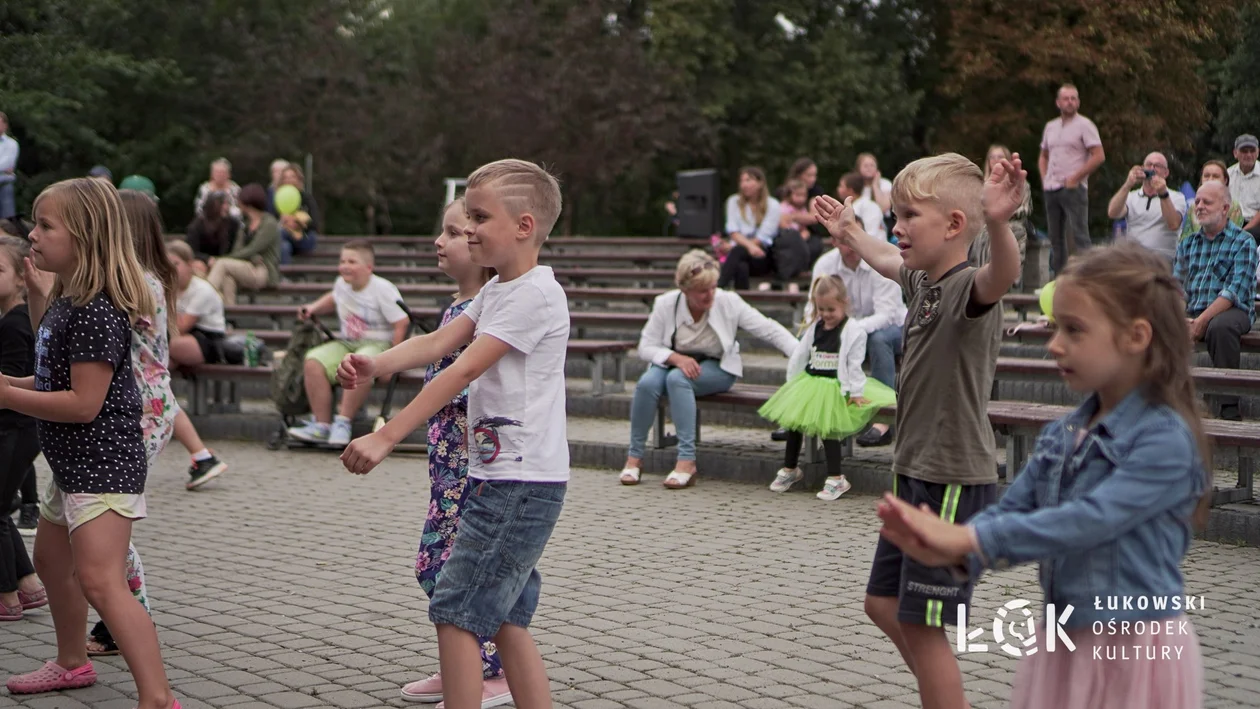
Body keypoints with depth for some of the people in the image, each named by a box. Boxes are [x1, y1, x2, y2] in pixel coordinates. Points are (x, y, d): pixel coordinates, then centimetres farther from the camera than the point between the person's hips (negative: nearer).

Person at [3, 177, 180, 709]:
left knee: (100, 581, -20)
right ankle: (72, 663, 46)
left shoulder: (95, 311, -22)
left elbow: (84, 402, -25)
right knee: (51, 559, 27)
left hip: (103, 464, -12)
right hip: (74, 465, 12)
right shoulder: (65, 302, 10)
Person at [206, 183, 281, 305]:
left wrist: (222, 259, -17)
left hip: (265, 273, -6)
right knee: (227, 278, -27)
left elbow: (251, 250, -14)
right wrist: (253, 258, -17)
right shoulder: (245, 225, 17)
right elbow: (238, 249, 4)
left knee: (222, 264, -24)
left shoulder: (269, 224, -7)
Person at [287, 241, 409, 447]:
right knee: (313, 362, -22)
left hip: (378, 345, -6)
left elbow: (401, 323, -13)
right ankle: (322, 424, -19)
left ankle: (343, 421, -28)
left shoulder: (383, 289, -11)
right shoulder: (341, 284, 9)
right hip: (346, 343, 6)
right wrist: (314, 308, 17)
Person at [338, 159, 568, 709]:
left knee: (456, 612, -8)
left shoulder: (534, 294, -15)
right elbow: (438, 343, 4)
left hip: (522, 482, -10)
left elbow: (462, 371, -22)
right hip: (502, 478, 10)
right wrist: (373, 366, -15)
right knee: (503, 618, 13)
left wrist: (386, 438, -24)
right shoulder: (495, 292, 17)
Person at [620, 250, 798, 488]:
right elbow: (646, 347, -8)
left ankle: (687, 460, -33)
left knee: (677, 379, -34)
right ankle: (634, 456, -13)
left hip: (715, 368, -2)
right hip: (674, 362, 2)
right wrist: (676, 358, -26)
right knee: (647, 383, -30)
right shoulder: (666, 304, -12)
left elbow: (769, 330, -13)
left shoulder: (728, 302, -14)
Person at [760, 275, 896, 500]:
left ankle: (835, 478, -11)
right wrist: (792, 384, 11)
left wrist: (856, 392, -16)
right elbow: (799, 357, 13)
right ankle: (789, 469, 23)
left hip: (836, 387, -7)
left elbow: (855, 365, -13)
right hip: (810, 382, 7)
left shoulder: (853, 331, -10)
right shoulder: (814, 327, 9)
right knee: (793, 420, 6)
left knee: (827, 425, -18)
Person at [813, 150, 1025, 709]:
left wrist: (998, 223, -63)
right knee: (884, 604, 17)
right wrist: (850, 232, 49)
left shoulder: (969, 288, -19)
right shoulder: (923, 281, 9)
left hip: (955, 482, -10)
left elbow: (1001, 275, -44)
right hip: (913, 473, 10)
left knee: (921, 622, -4)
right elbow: (887, 261, 33)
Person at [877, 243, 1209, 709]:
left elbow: (1090, 520, -26)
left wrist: (970, 539, -30)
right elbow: (1010, 510, 1)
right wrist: (950, 549, -20)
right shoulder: (1061, 435, 6)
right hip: (1064, 640, 6)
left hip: (1134, 647, -6)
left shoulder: (1165, 439, -16)